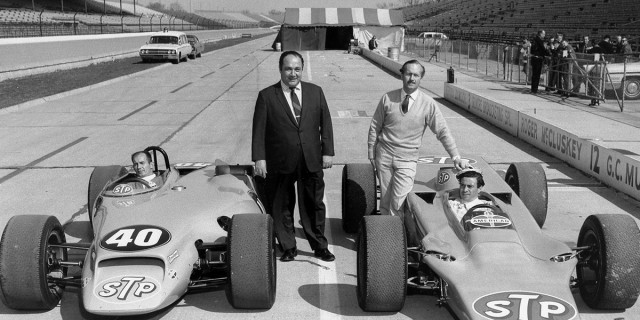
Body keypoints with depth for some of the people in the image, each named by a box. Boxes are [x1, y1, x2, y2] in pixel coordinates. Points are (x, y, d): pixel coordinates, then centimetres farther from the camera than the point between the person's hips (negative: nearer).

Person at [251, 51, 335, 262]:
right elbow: (259, 129, -4)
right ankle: (288, 247, 24)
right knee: (282, 207, 8)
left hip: (311, 160, 2)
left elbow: (325, 124, 7)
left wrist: (327, 152, 2)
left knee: (314, 205, 10)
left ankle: (320, 246, 25)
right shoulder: (267, 96, -3)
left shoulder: (316, 92, 5)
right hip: (280, 163, -2)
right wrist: (259, 158, -9)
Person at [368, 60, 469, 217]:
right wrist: (371, 154, 7)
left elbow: (443, 132, 0)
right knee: (384, 202, 6)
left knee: (398, 204, -11)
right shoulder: (388, 98, -1)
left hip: (407, 159, -1)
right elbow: (375, 127, 7)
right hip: (384, 156, 2)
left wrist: (456, 157, -4)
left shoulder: (428, 104, -5)